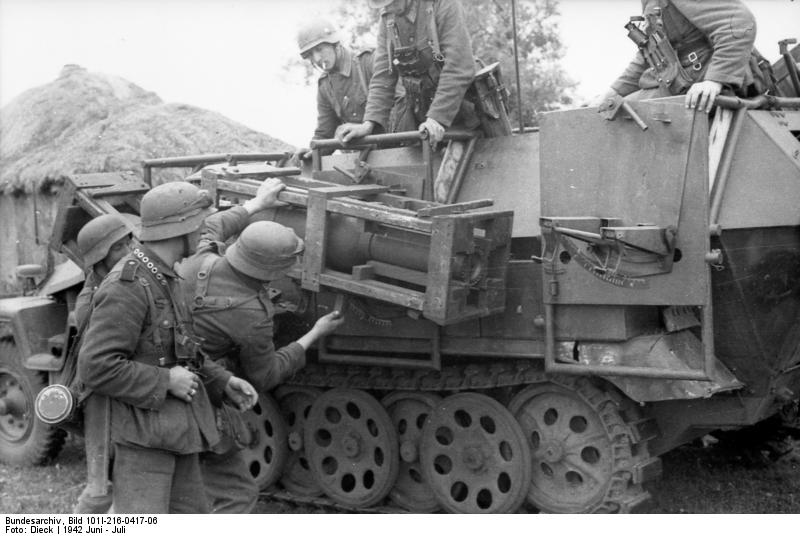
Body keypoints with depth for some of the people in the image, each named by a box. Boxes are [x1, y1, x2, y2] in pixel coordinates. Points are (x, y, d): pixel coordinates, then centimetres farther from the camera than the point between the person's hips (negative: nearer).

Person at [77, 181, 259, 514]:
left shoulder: (162, 278, 10)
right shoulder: (127, 287, -21)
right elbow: (95, 368, -24)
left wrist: (223, 381, 10)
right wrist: (167, 381, -19)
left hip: (179, 430, 9)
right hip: (144, 435, -9)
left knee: (189, 513, 14)